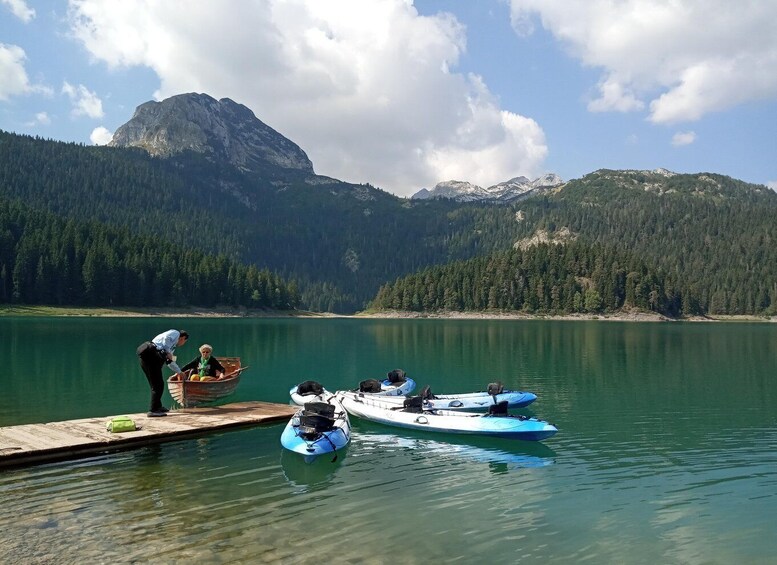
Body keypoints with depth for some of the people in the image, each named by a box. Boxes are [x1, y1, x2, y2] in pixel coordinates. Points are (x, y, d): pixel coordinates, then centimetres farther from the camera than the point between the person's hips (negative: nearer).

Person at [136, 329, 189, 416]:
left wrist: (179, 371, 50)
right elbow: (166, 338, -15)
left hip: (144, 358, 10)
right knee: (158, 384, -7)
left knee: (155, 384, 18)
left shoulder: (173, 345, 31)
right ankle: (153, 410, -6)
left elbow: (169, 361, 41)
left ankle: (158, 407, 30)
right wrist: (168, 352, -8)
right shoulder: (175, 333, 7)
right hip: (151, 354, -10)